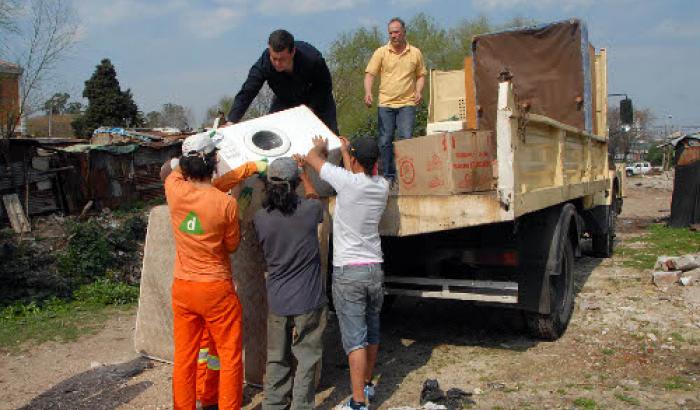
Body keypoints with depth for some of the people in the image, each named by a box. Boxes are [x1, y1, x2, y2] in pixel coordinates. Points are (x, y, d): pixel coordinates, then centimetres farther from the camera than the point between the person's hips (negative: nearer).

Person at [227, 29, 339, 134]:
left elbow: (325, 86, -21)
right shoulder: (263, 64, -34)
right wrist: (231, 122, -45)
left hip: (317, 99, -1)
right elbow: (246, 94, -34)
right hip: (284, 100, 1)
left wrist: (311, 108, -30)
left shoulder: (313, 59, -38)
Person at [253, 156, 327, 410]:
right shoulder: (310, 210, -14)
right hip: (308, 300, -2)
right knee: (307, 357, 11)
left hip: (277, 300, 3)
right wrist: (303, 172, 27)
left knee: (277, 358, 17)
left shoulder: (260, 218, -8)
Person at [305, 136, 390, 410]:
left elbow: (312, 157, 0)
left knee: (355, 338, -4)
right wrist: (344, 149, 38)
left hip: (347, 271, -6)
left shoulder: (346, 181, -15)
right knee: (371, 332, 18)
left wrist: (320, 145, 23)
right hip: (374, 268, 6)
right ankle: (367, 385, 35)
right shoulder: (382, 186, 1)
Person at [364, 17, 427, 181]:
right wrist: (368, 92, -17)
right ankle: (388, 175, 13)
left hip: (407, 103, 0)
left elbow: (421, 75, 14)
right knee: (385, 141, 2)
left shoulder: (415, 53, 7)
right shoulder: (381, 52, 3)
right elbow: (369, 74, -1)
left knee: (406, 139, -8)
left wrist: (418, 91, -3)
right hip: (385, 103, 1)